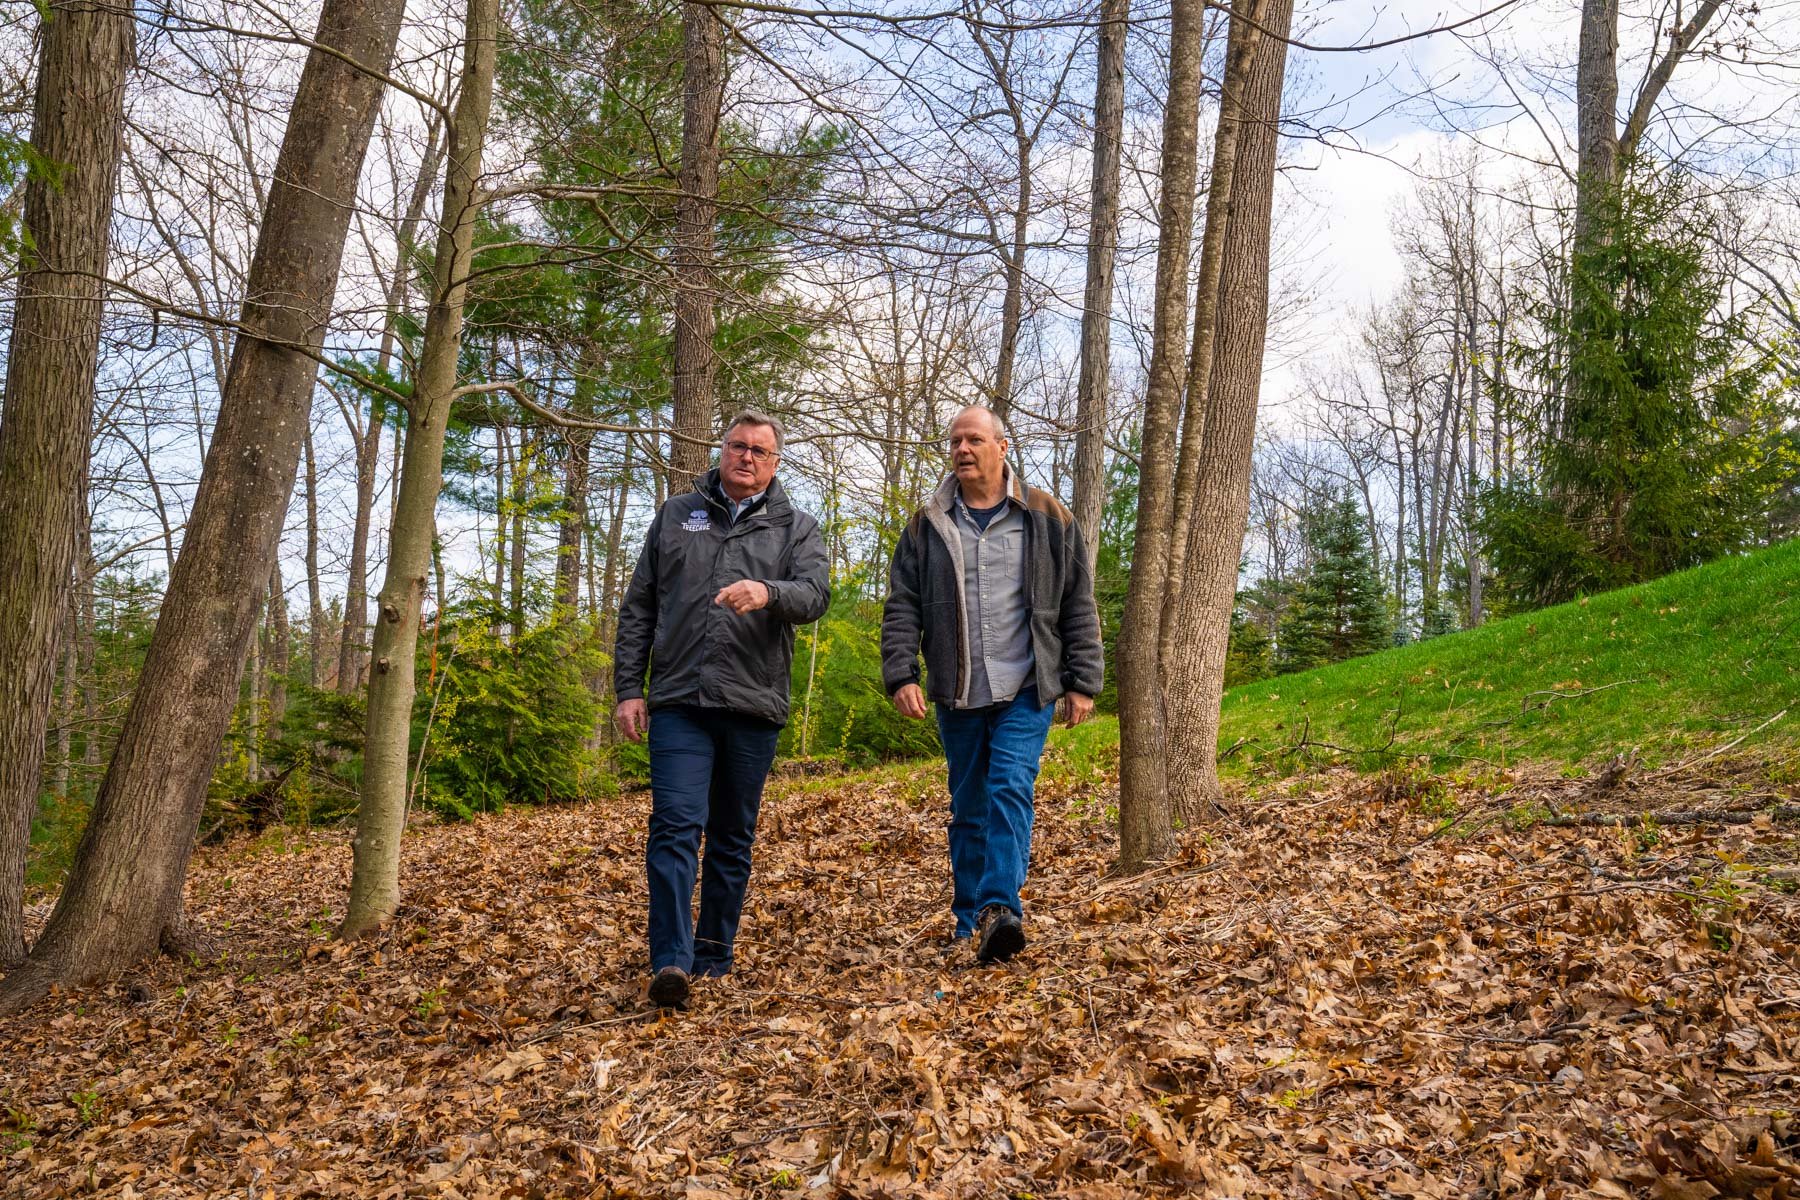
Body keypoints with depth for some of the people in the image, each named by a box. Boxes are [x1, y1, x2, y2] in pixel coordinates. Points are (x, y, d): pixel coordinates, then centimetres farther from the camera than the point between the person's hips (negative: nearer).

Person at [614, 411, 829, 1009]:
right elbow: (638, 608, 12)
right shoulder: (676, 516, 14)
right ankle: (671, 962, -15)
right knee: (675, 826, -12)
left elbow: (816, 594, -10)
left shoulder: (797, 528, 10)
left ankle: (714, 957, 21)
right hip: (679, 702, 0)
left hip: (753, 708, 1)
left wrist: (768, 593, -32)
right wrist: (628, 687, 4)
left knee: (733, 840, 9)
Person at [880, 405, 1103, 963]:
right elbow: (902, 608, 5)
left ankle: (999, 908, -22)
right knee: (967, 806, 9)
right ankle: (969, 919, 20)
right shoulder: (926, 526, 7)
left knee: (1010, 788, -18)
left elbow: (1078, 606, 4)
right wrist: (901, 675, -7)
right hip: (957, 694, 3)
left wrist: (1082, 682, 1)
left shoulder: (1047, 519, 3)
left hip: (1026, 690, -2)